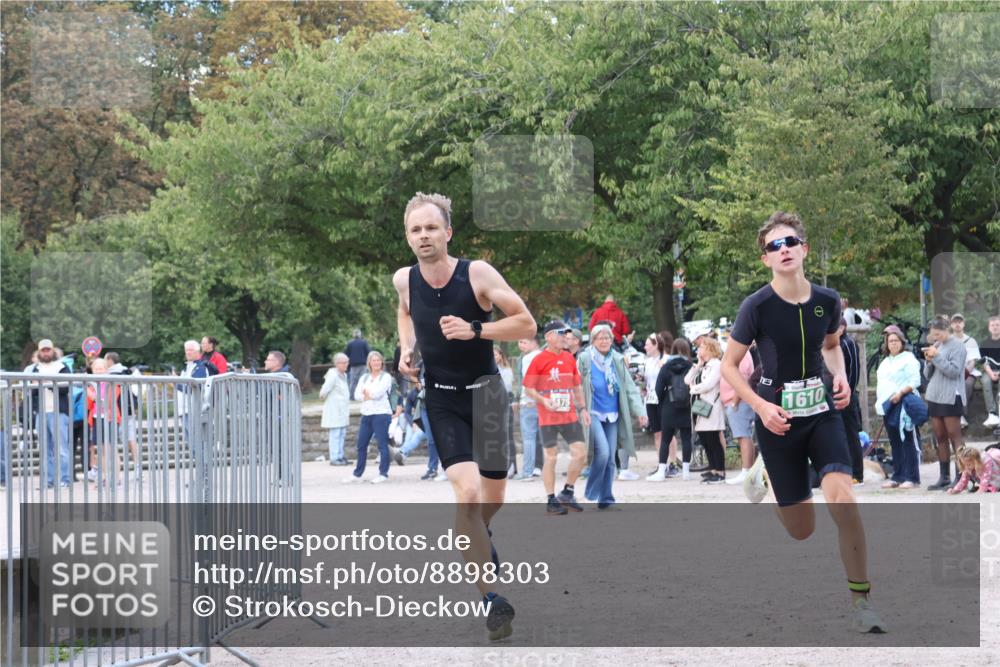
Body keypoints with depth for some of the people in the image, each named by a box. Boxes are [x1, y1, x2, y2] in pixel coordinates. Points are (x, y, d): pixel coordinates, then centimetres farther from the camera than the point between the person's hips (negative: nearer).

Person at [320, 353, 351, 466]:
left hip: (343, 409, 9)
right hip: (334, 410, -9)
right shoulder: (333, 376, -16)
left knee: (342, 433, 11)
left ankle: (340, 456, 17)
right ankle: (334, 458, -7)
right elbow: (324, 391, -21)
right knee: (335, 434, -8)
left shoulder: (344, 375, 14)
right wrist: (324, 397, -3)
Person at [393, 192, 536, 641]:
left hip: (484, 390, 0)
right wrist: (407, 347, 3)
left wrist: (474, 329, -24)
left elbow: (526, 324, -12)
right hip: (441, 397, 0)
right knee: (467, 492, -19)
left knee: (493, 496, 11)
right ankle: (491, 600, -13)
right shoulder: (404, 280, -5)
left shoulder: (478, 274, -15)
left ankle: (477, 537, 50)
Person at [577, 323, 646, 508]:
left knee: (610, 458, 4)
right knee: (603, 451, -19)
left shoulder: (617, 360, 7)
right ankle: (592, 491, -2)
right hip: (593, 414, -4)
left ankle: (605, 497, 13)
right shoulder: (585, 360, -5)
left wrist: (640, 411, -3)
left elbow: (630, 387, 6)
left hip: (612, 415, 4)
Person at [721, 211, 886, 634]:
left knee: (841, 496, -25)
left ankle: (861, 600, -13)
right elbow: (729, 366, -4)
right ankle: (763, 476, 39)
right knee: (802, 530, 4)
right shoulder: (757, 306, -13)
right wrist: (760, 406, -17)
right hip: (779, 420, -2)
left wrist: (840, 376, -1)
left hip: (822, 412, 2)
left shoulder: (827, 301, -3)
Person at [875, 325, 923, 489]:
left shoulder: (908, 359, -3)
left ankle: (912, 478, -10)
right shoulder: (885, 361, 22)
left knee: (909, 442, -9)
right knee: (895, 443, 10)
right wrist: (879, 401, 20)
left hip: (903, 404, -8)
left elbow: (915, 381, -11)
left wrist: (901, 392, -20)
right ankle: (897, 477, 14)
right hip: (888, 405, 8)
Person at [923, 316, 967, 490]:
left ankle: (960, 477, -9)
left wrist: (936, 357, -16)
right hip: (934, 397, 8)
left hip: (950, 398, -8)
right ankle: (944, 477, 10)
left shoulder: (957, 346, -5)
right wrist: (929, 361, -1)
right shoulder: (936, 346, 16)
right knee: (940, 439, 7)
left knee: (955, 437, -8)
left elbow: (954, 371, -16)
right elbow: (928, 375, 18)